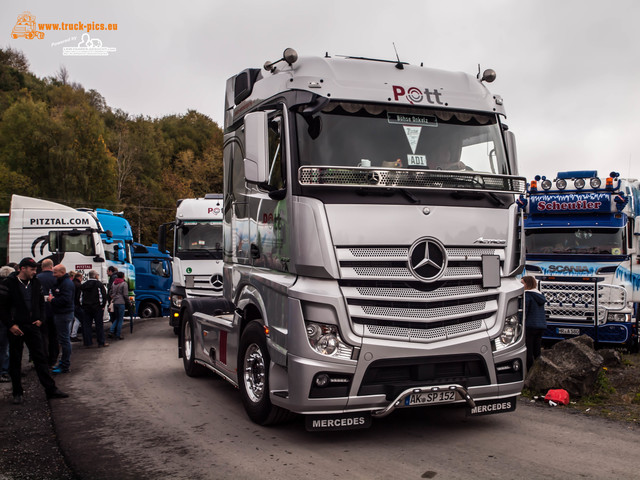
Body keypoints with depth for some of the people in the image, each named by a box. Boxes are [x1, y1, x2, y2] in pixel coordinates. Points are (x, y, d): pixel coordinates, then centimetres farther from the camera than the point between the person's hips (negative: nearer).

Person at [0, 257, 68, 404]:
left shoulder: (35, 283, 7)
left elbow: (41, 302, 17)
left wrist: (40, 319, 5)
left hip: (32, 326, 3)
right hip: (16, 328, -3)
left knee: (40, 358, 4)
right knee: (15, 360, 6)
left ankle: (50, 389, 7)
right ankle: (17, 392, 16)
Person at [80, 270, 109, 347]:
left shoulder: (83, 285, 9)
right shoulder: (99, 284, -6)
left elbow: (80, 297, 12)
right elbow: (104, 295, -10)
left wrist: (83, 306, 15)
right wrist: (102, 305, -2)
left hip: (86, 308, 4)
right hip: (97, 307, -4)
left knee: (86, 325, 8)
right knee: (99, 325, 1)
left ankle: (87, 342, 8)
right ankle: (101, 342, 2)